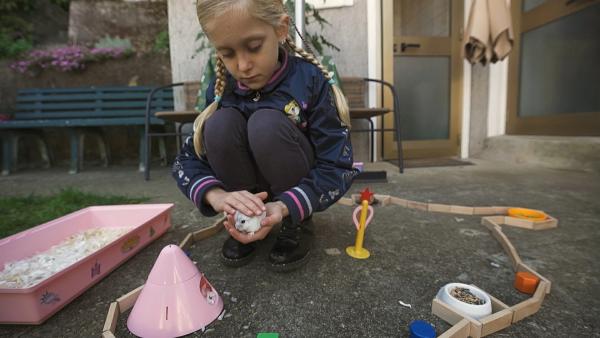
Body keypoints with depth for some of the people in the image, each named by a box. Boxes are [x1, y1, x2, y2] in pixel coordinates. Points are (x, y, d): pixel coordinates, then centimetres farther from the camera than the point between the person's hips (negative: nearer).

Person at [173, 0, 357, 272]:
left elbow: (338, 167, -21)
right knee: (220, 124, -23)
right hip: (250, 198, 3)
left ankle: (298, 225, -7)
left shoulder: (310, 79, -18)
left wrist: (284, 208, -35)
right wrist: (216, 195, -30)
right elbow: (187, 160, -8)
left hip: (300, 193, -2)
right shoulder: (222, 89, -9)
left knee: (267, 124, -29)